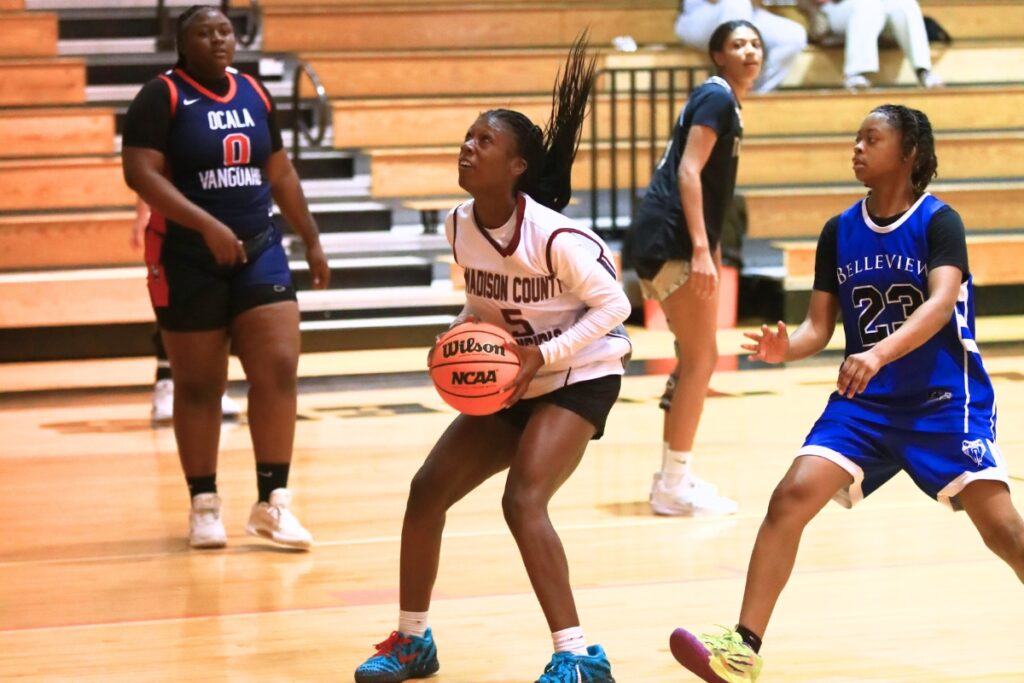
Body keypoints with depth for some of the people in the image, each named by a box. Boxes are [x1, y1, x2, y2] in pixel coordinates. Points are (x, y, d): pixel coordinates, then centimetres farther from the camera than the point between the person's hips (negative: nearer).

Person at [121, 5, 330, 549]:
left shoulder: (254, 94, 9)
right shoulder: (162, 96, -8)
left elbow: (280, 173, 18)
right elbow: (140, 173, -19)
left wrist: (311, 241, 16)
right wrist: (207, 225, -27)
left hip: (259, 250, 4)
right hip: (188, 259, -4)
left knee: (279, 369, -7)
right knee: (198, 385, 4)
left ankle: (271, 503, 0)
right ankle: (204, 506, 17)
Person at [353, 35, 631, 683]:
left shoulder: (552, 236, -24)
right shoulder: (460, 225, -2)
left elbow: (612, 305, -18)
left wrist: (543, 355, -25)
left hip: (579, 376, -8)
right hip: (511, 383, 8)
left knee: (523, 501, -26)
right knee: (427, 490, 2)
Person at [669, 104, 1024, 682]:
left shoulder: (939, 222, -11)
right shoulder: (839, 232, 3)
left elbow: (941, 302, -27)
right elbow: (820, 326, 5)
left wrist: (878, 354, -43)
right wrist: (785, 349, -19)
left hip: (944, 400, -4)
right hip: (865, 402, 4)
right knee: (791, 498, -13)